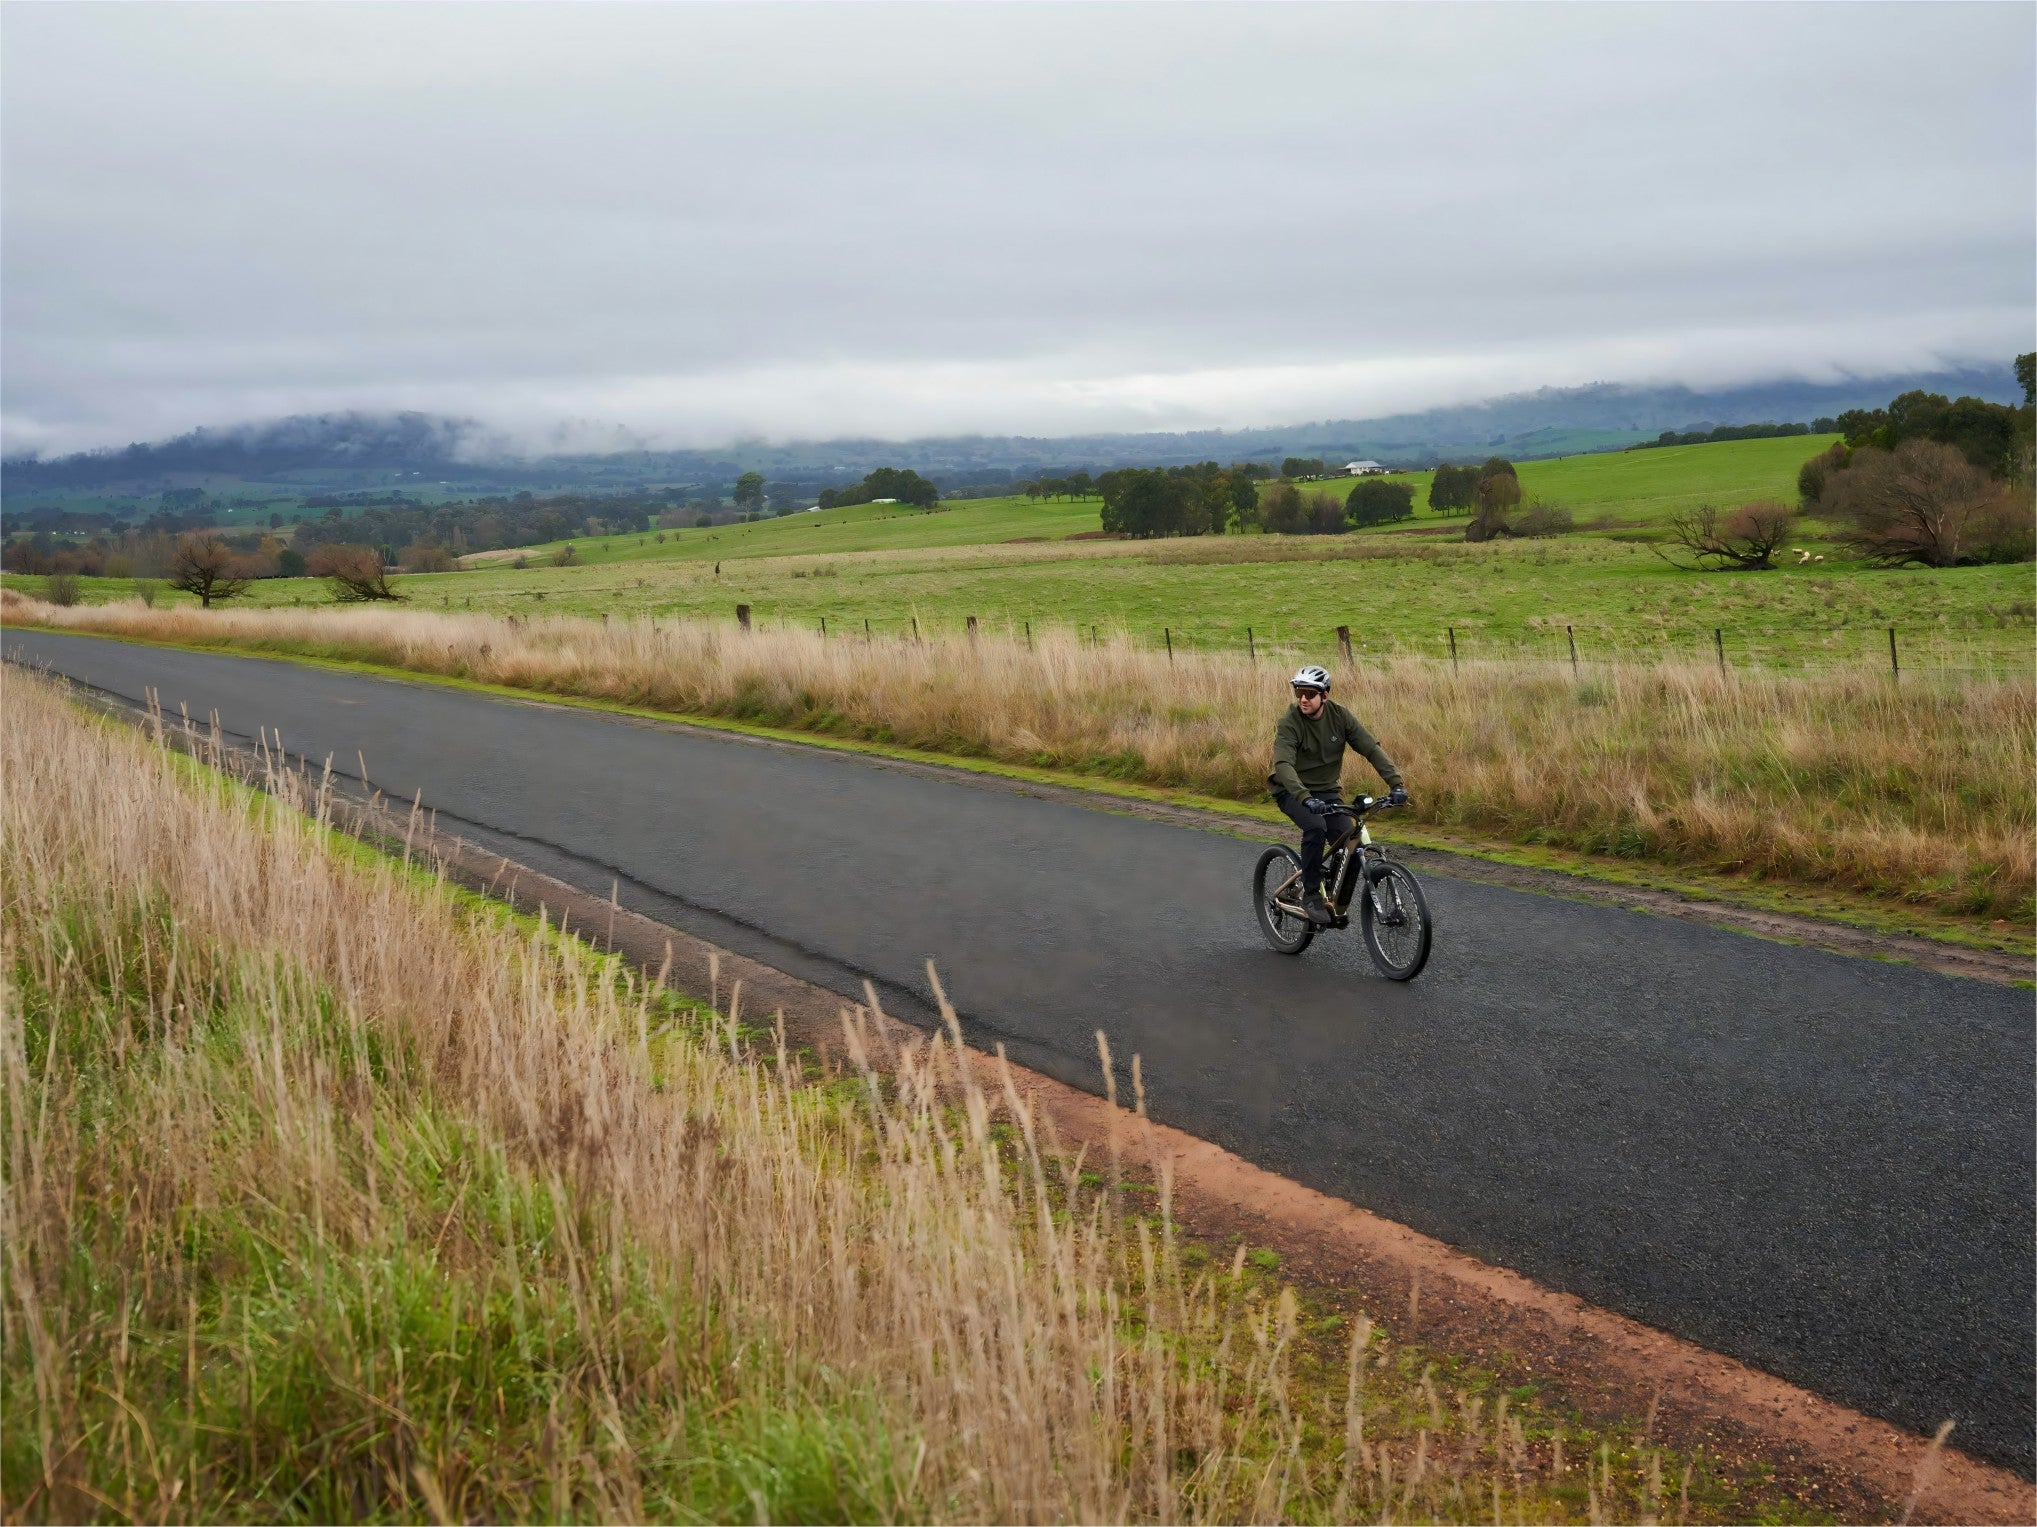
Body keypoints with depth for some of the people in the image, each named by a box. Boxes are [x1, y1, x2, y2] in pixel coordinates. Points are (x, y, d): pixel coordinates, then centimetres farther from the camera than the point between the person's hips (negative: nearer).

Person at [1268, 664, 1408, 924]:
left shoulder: (1339, 716, -9)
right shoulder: (1289, 722, -21)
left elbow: (1372, 749, -12)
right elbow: (1283, 765, -34)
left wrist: (1396, 783, -26)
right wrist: (1305, 798, -50)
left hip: (1328, 792, 4)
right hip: (1293, 792, -4)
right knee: (1315, 827, -34)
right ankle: (1311, 895, -18)